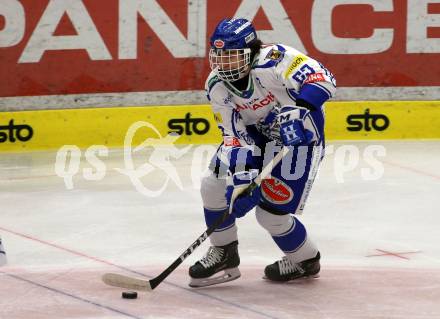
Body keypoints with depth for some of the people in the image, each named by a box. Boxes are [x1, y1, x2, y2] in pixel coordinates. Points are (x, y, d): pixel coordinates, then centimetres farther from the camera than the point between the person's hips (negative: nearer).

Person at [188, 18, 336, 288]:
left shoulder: (273, 59, -32)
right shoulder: (217, 86, -11)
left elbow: (322, 79, -40)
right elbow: (235, 135, -9)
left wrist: (298, 110, -53)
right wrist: (241, 174, -23)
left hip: (299, 135, -7)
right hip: (256, 133, 7)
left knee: (271, 212, -10)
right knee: (215, 186, -5)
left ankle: (306, 261, 19)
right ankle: (224, 254, 18)